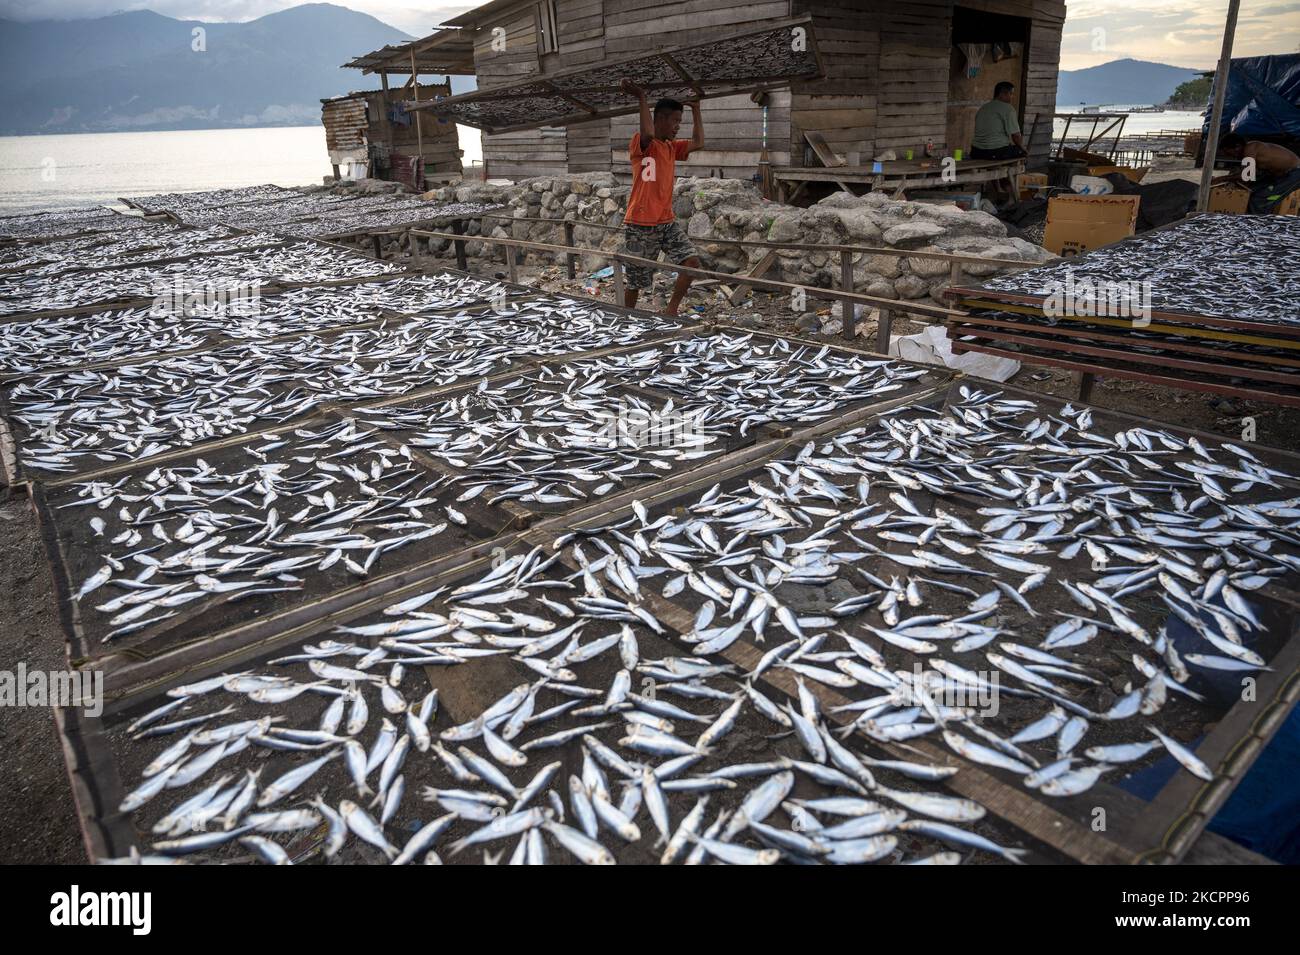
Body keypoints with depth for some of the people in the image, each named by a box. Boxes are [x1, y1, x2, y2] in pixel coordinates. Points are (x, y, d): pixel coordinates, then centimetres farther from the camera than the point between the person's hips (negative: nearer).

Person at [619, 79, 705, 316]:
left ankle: (671, 310, 5)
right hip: (640, 225, -7)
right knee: (636, 281, 2)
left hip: (667, 223, 7)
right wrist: (641, 98, -26)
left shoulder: (672, 147, 15)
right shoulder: (640, 143, -10)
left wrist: (695, 109, 16)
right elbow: (648, 132, -32)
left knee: (692, 262, -8)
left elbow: (698, 143, 15)